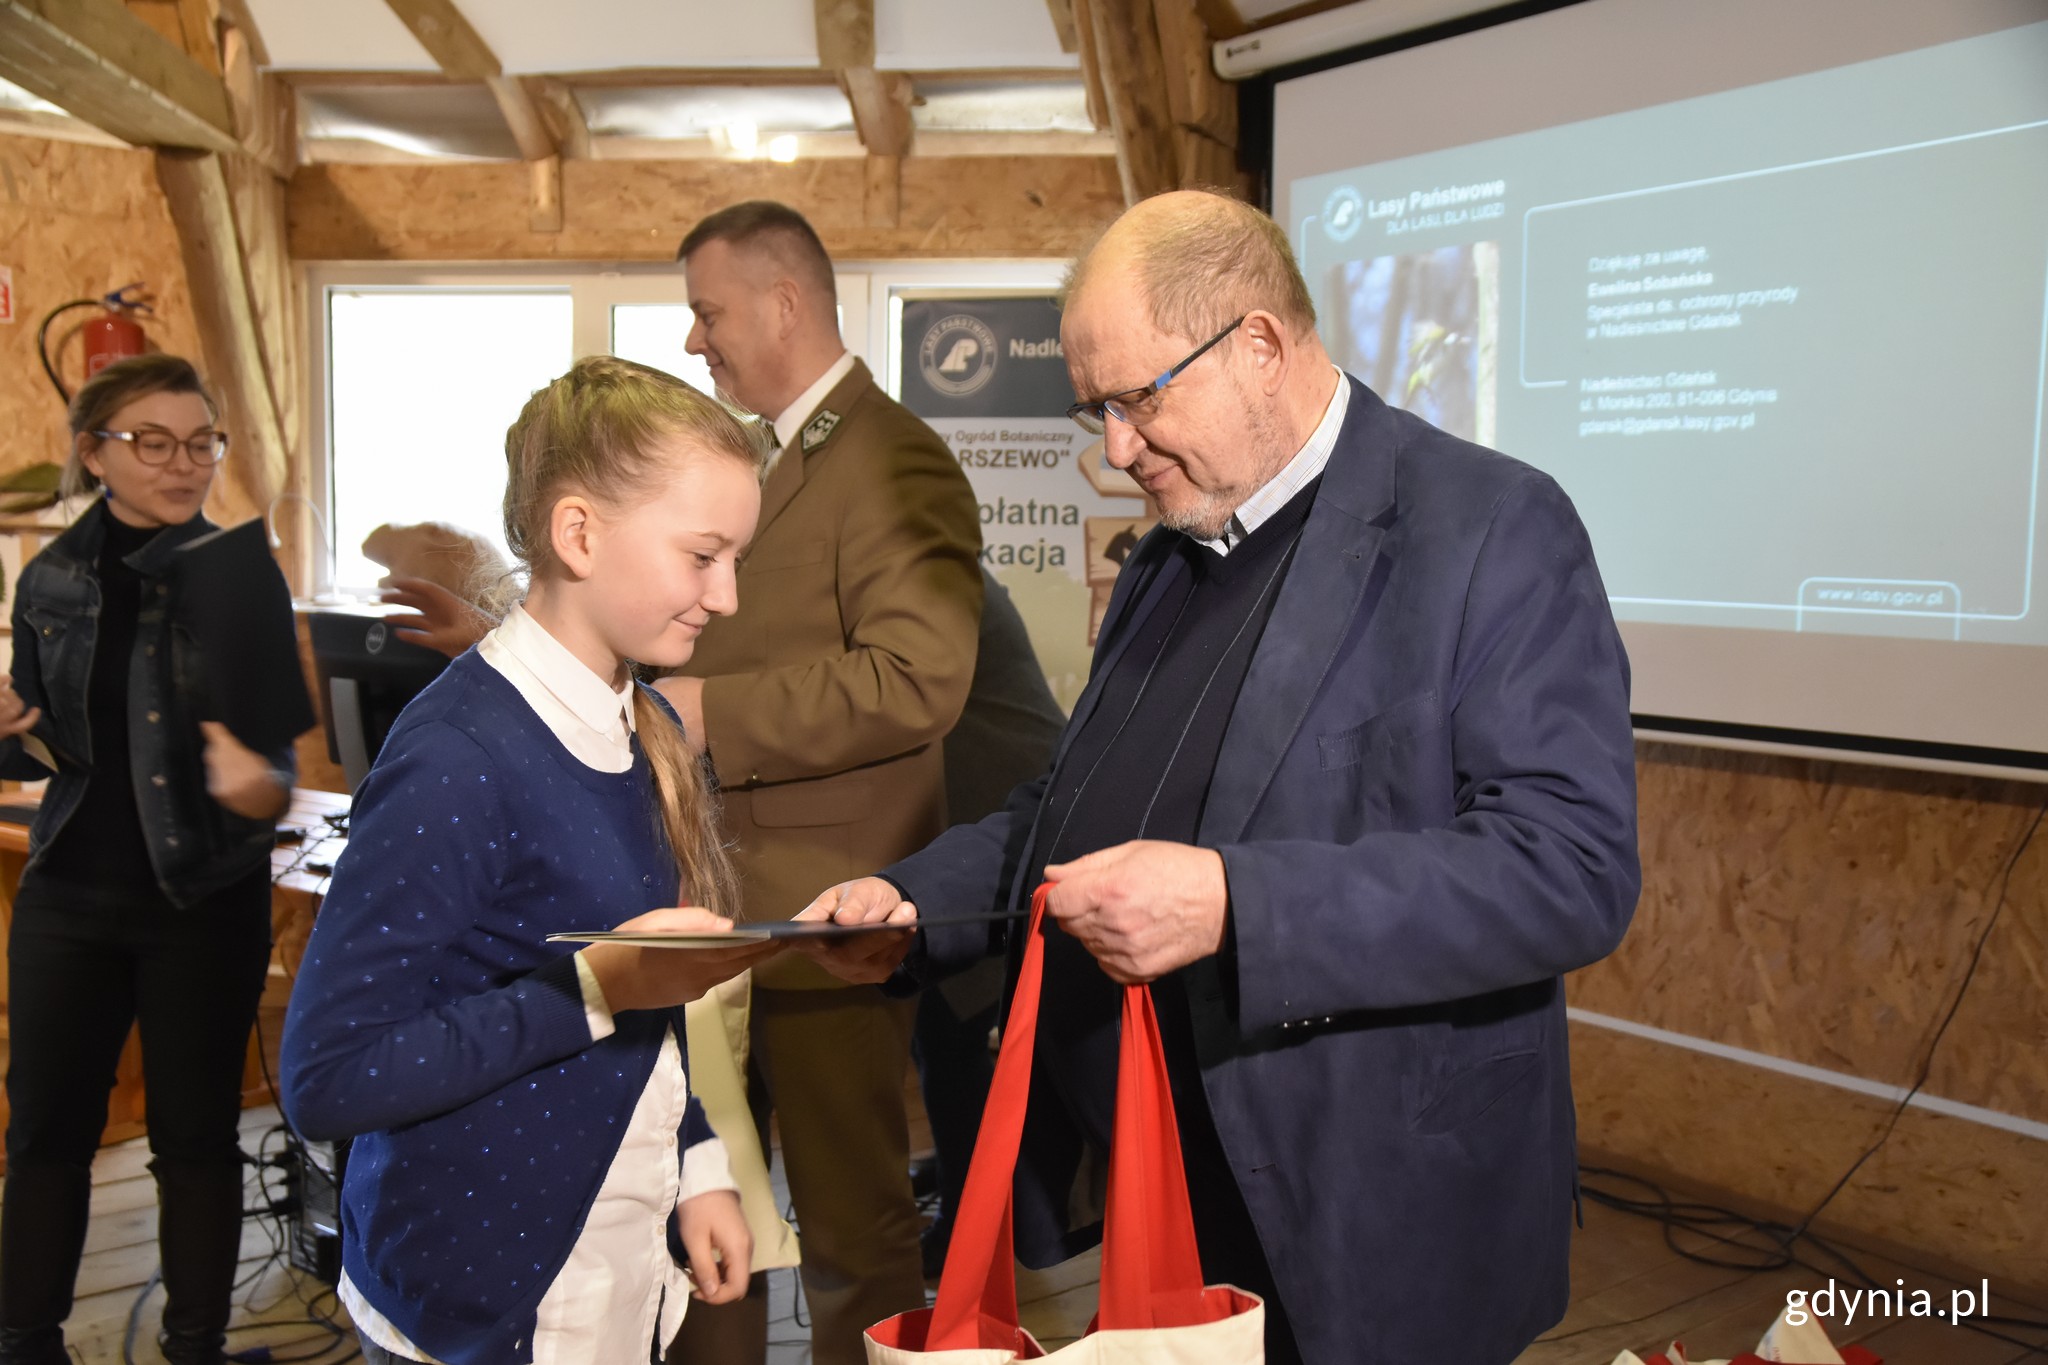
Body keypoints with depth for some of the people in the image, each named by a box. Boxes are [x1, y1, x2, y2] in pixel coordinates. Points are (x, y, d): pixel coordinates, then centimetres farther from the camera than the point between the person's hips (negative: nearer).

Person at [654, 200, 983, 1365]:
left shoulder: (894, 464, -15)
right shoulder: (770, 460, 14)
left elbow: (917, 680, -27)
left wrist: (706, 712, -25)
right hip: (725, 909, 9)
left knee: (855, 1227, 7)